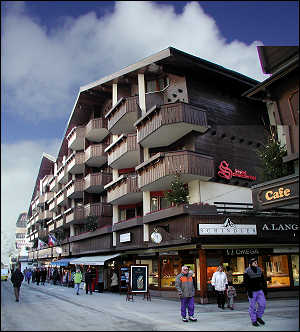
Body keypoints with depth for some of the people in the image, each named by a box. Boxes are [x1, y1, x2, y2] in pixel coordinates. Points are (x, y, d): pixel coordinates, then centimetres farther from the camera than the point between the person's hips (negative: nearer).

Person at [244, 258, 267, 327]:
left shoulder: (259, 270, 5)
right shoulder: (247, 272, -12)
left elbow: (263, 280, 12)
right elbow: (245, 283, -15)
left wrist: (265, 289, 7)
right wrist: (248, 291, -19)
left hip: (259, 291, 5)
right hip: (252, 291, -5)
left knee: (262, 304, 1)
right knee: (252, 306, 2)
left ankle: (258, 317, 22)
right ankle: (254, 321, 14)